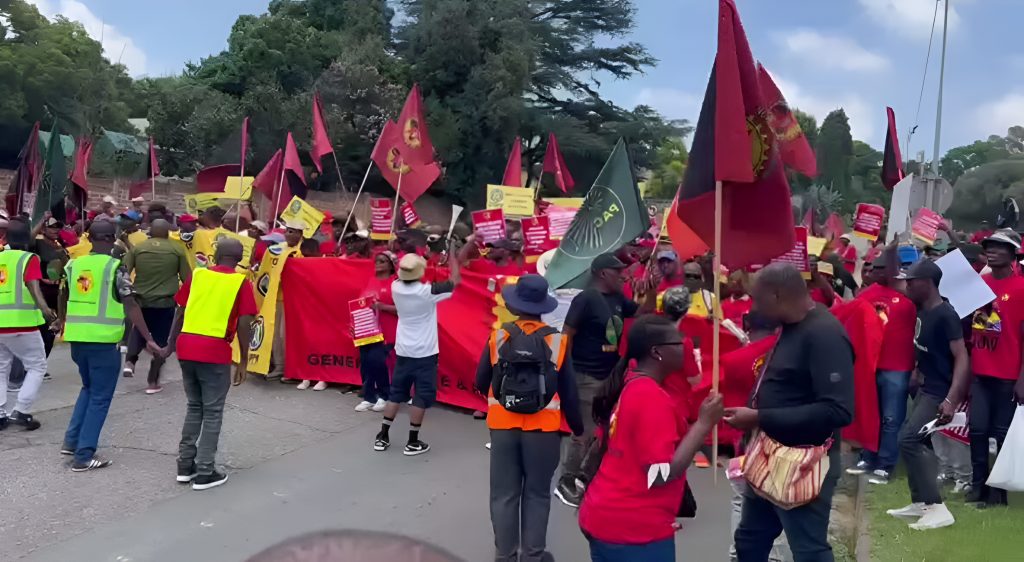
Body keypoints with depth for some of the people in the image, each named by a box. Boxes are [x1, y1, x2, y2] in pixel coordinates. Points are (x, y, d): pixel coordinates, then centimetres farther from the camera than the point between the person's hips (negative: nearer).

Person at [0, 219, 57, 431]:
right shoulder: (29, 259, -5)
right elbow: (33, 287, -21)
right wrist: (44, 308, -34)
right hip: (22, 324, -5)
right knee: (36, 366, 7)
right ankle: (21, 411, -4)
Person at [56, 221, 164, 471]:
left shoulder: (74, 264, 8)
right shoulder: (115, 268, -9)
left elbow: (64, 295, 26)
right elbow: (131, 306, -16)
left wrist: (61, 320, 46)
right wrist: (149, 339, -17)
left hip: (77, 337, 6)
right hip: (103, 340, -6)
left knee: (89, 388, 26)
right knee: (100, 397, 4)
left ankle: (72, 441, 22)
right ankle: (84, 456, 5)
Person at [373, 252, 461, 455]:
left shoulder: (396, 288, -6)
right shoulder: (427, 292, -19)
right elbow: (455, 280, -6)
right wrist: (453, 256, 3)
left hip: (402, 350, 5)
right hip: (424, 352, -5)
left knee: (396, 393, 15)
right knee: (421, 396, 3)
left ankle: (383, 436, 20)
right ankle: (413, 442, 7)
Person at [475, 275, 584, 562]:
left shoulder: (498, 337, -6)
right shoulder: (557, 341, -8)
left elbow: (481, 383, 0)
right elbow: (568, 391, -5)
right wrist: (577, 428, 8)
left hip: (503, 426, 1)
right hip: (543, 428, -1)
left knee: (504, 494, 12)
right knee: (537, 494, 12)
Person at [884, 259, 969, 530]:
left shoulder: (945, 315, -20)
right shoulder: (921, 311, 4)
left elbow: (962, 357, -23)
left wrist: (951, 399, -29)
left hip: (940, 392, -9)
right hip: (926, 387, 9)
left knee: (908, 439, -14)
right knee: (919, 441, 14)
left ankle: (936, 508, -9)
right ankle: (920, 503, 25)